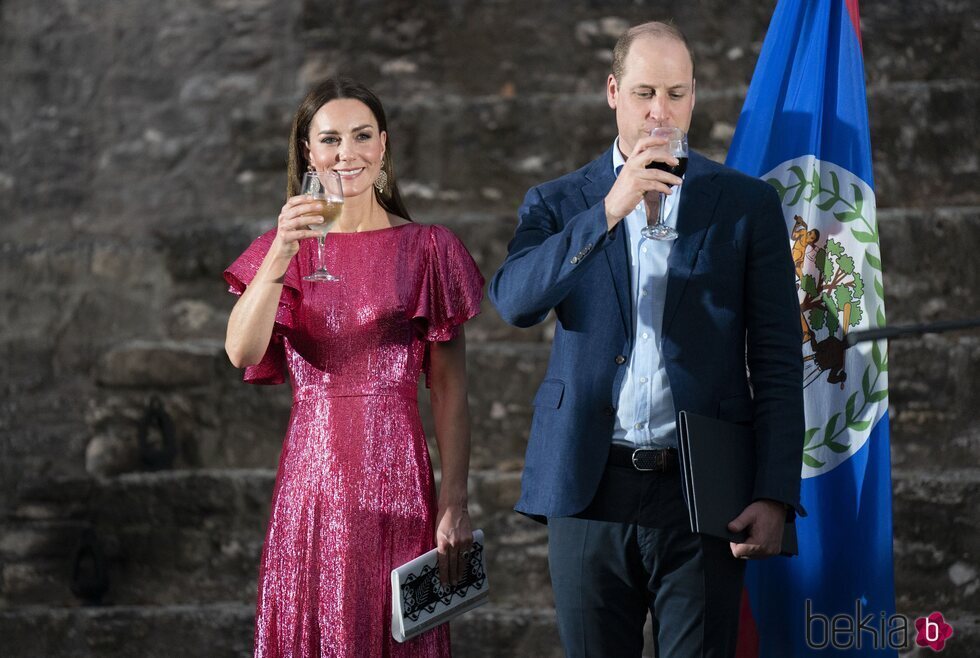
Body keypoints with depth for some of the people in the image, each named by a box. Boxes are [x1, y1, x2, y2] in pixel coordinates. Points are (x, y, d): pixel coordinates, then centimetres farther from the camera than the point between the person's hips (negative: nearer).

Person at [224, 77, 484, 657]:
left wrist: (455, 504, -8)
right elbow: (242, 352, -11)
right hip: (312, 474, 1)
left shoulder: (426, 249, 3)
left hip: (396, 478, -1)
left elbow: (450, 389, -1)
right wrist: (281, 255, -24)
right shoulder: (286, 250, 7)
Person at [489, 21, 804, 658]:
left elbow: (777, 360, 3)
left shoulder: (748, 204, 7)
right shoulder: (559, 204, 10)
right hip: (589, 488, 1)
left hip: (700, 493, -1)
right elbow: (514, 302, -10)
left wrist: (775, 494, -6)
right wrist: (609, 210, -19)